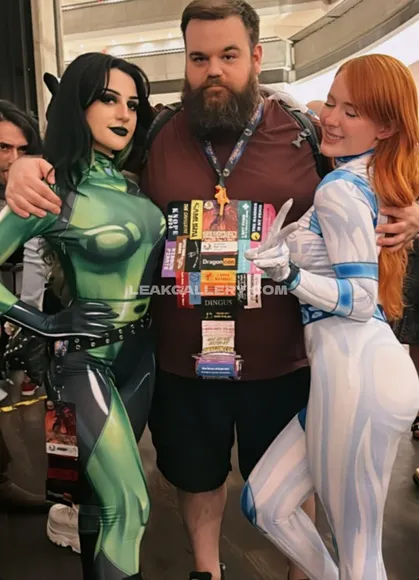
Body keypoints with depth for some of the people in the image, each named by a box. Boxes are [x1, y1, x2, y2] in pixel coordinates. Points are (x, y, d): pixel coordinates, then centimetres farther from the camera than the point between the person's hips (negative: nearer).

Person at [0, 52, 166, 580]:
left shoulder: (134, 183, 3)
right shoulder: (54, 193, -15)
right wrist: (45, 324, -15)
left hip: (144, 350, 6)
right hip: (87, 359, -6)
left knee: (102, 489, 22)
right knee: (129, 505, 0)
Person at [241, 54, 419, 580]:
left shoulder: (340, 189, -10)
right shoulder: (372, 181, 17)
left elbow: (362, 300, -13)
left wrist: (288, 274, -25)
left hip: (356, 370, -10)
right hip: (348, 370, 10)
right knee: (263, 502, 17)